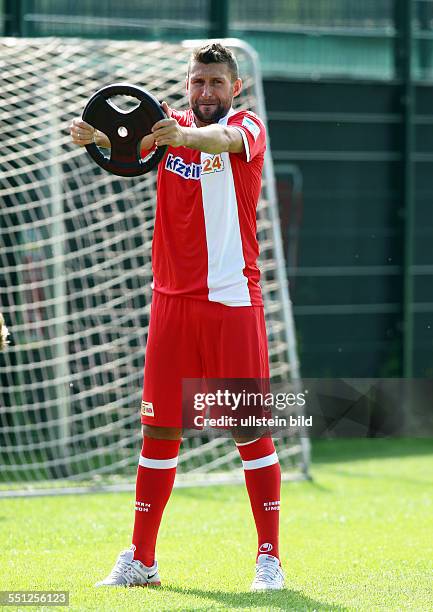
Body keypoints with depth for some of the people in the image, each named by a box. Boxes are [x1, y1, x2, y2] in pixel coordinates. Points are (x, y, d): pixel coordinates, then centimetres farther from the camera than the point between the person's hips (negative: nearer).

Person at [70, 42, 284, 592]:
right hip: (171, 298, 4)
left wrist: (185, 136, -48)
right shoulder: (171, 124, 10)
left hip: (232, 299, -4)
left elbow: (222, 139, -26)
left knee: (250, 426, -4)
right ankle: (141, 558, 12)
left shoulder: (247, 126, -1)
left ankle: (268, 557, 1)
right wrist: (95, 133, -35)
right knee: (158, 428, 6)